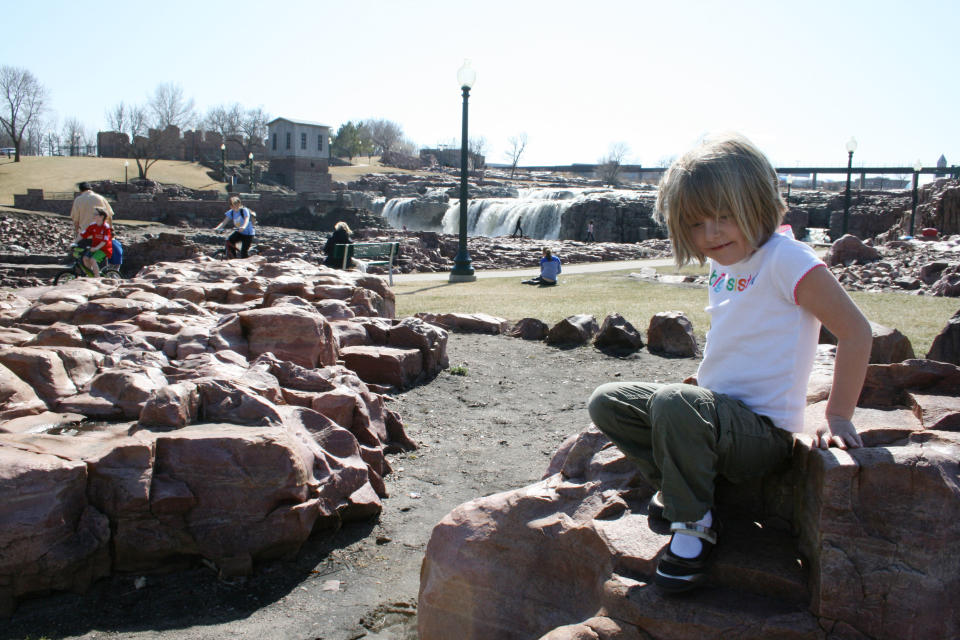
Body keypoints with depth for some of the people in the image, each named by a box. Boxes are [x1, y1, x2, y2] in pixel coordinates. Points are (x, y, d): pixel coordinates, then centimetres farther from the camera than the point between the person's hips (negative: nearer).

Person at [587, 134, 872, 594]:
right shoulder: (723, 263, 9)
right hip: (720, 413, 8)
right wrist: (704, 384, 12)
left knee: (672, 402, -36)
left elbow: (855, 332, -15)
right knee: (607, 402, 3)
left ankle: (693, 523, -13)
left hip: (763, 432, -8)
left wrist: (837, 418, -14)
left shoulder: (784, 259, -15)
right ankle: (675, 486, 6)